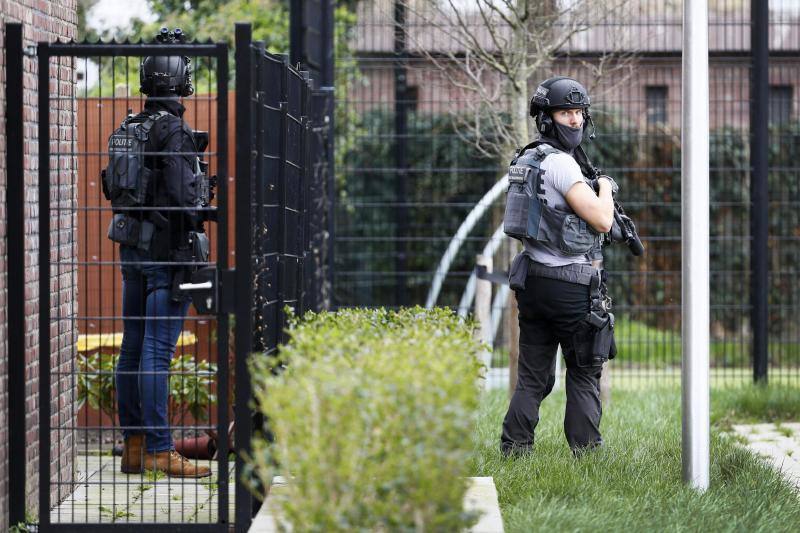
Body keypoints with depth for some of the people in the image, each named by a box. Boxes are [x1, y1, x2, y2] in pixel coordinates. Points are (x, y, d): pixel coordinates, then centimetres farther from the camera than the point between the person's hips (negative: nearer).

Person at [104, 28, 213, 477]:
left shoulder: (127, 131, 11)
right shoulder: (174, 131, -13)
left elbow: (114, 188, 16)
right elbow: (182, 195, -18)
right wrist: (191, 252, -12)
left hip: (132, 248, 8)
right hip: (166, 250, -8)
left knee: (134, 348, 10)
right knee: (158, 351, -8)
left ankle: (133, 446, 15)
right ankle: (159, 450, -7)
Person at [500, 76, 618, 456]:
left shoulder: (526, 159, 13)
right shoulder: (560, 163, -16)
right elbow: (601, 220, -19)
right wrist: (606, 186, 1)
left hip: (532, 281, 8)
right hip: (571, 285, -8)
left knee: (533, 376, 10)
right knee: (584, 374, 3)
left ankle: (513, 451, 6)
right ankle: (586, 453, 5)